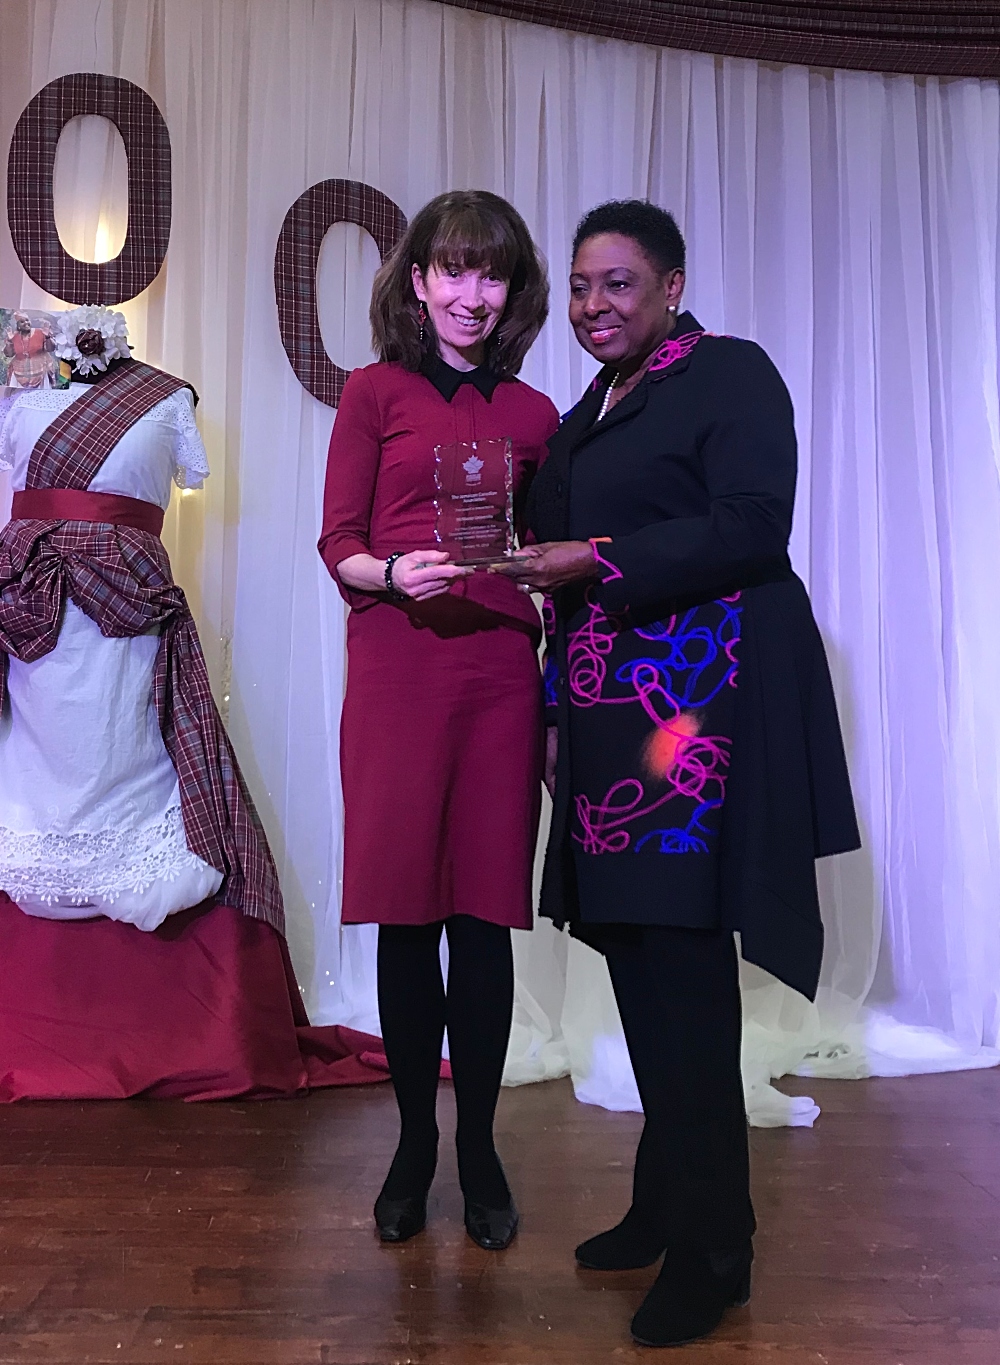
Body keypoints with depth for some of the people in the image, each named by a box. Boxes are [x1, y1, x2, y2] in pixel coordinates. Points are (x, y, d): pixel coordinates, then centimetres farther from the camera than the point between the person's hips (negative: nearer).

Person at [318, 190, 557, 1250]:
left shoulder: (533, 415, 13)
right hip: (396, 666, -1)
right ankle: (414, 1139, 21)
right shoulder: (374, 393, 7)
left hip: (502, 669, 2)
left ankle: (477, 1145, 20)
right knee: (405, 909, 3)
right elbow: (338, 544, 4)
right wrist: (396, 573, -16)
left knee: (485, 912, 4)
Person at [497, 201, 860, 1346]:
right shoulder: (583, 418, 22)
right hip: (611, 714, 8)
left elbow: (750, 529, -13)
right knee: (636, 952, 10)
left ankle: (711, 1250, 7)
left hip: (702, 705, -7)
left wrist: (599, 560, -16)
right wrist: (561, 711, 18)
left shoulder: (731, 374, 0)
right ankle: (664, 1205, 24)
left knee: (681, 960, -7)